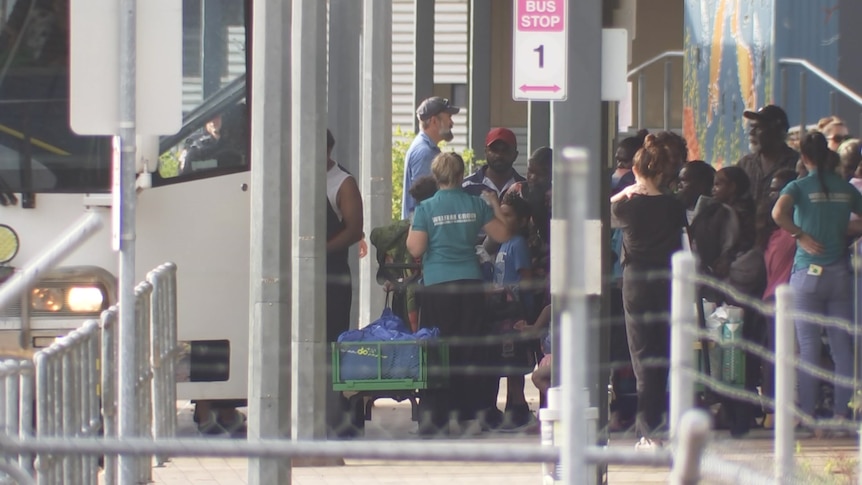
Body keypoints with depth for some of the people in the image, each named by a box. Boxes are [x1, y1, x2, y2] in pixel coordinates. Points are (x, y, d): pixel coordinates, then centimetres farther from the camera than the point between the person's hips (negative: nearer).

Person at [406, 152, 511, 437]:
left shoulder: (426, 209, -4)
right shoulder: (476, 205, 3)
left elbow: (415, 249, -6)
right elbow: (502, 235, 10)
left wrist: (411, 228, 12)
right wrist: (495, 205, 23)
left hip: (437, 286, -2)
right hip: (470, 283, 2)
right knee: (470, 348, 7)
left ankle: (435, 417, -3)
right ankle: (469, 411, 8)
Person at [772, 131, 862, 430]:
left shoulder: (799, 187, -6)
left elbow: (779, 213, -24)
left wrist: (801, 235, -12)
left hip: (808, 273, -3)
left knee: (809, 347, 1)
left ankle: (807, 415, 2)